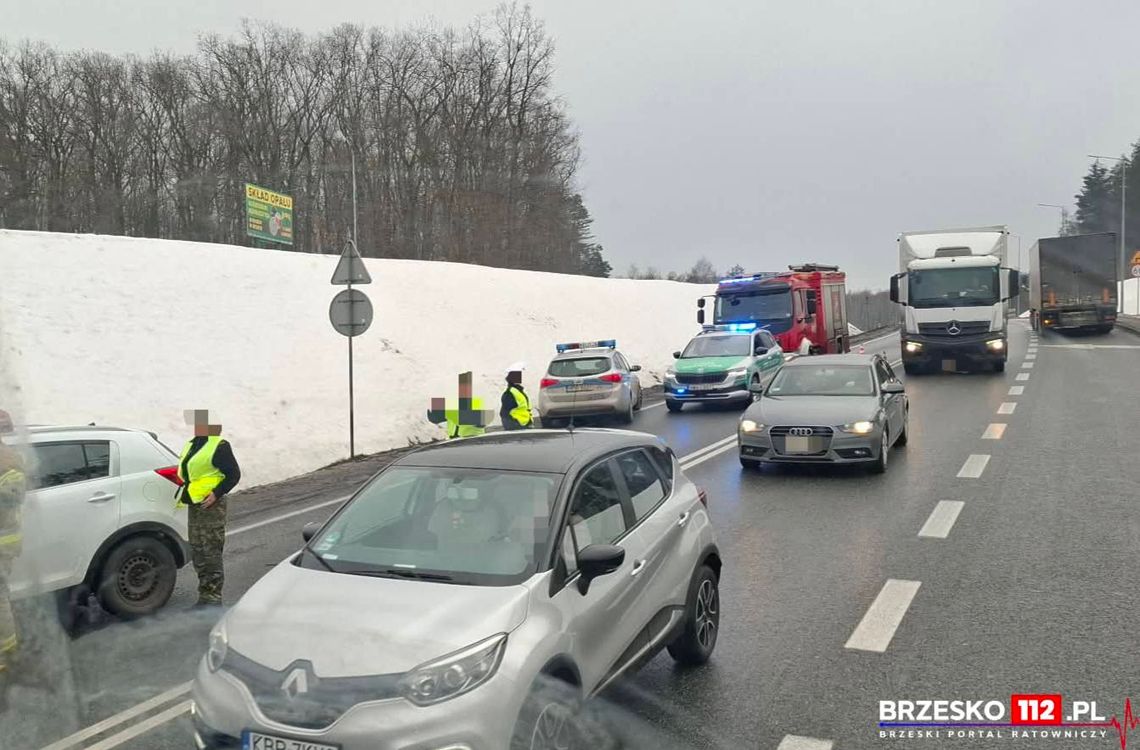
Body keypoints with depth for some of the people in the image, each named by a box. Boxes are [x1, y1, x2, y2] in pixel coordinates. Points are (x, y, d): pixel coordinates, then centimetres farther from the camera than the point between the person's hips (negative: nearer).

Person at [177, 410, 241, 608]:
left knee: (211, 553, -5)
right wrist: (184, 494, 11)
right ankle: (205, 596, 22)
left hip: (211, 506, -9)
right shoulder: (190, 445, 15)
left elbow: (234, 474, -12)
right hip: (194, 506, 9)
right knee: (197, 553, 13)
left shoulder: (219, 446, -11)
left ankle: (213, 597, 2)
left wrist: (216, 494, -20)